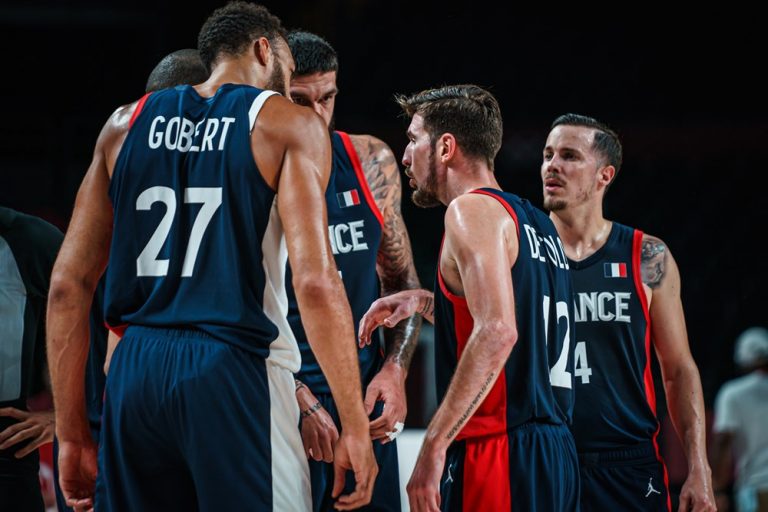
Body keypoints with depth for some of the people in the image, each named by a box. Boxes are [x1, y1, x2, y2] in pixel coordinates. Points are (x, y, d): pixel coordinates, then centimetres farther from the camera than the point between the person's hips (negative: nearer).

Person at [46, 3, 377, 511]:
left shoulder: (127, 123, 15)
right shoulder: (287, 124, 2)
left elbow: (68, 285, 11)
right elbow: (315, 284, -10)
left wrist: (72, 433, 14)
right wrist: (355, 428, -8)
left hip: (135, 374, 5)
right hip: (236, 372, -5)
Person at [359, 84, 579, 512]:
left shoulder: (473, 209, -8)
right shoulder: (538, 224, 20)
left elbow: (498, 333, -23)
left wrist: (434, 445, -24)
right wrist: (425, 301, 26)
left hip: (498, 450, -9)